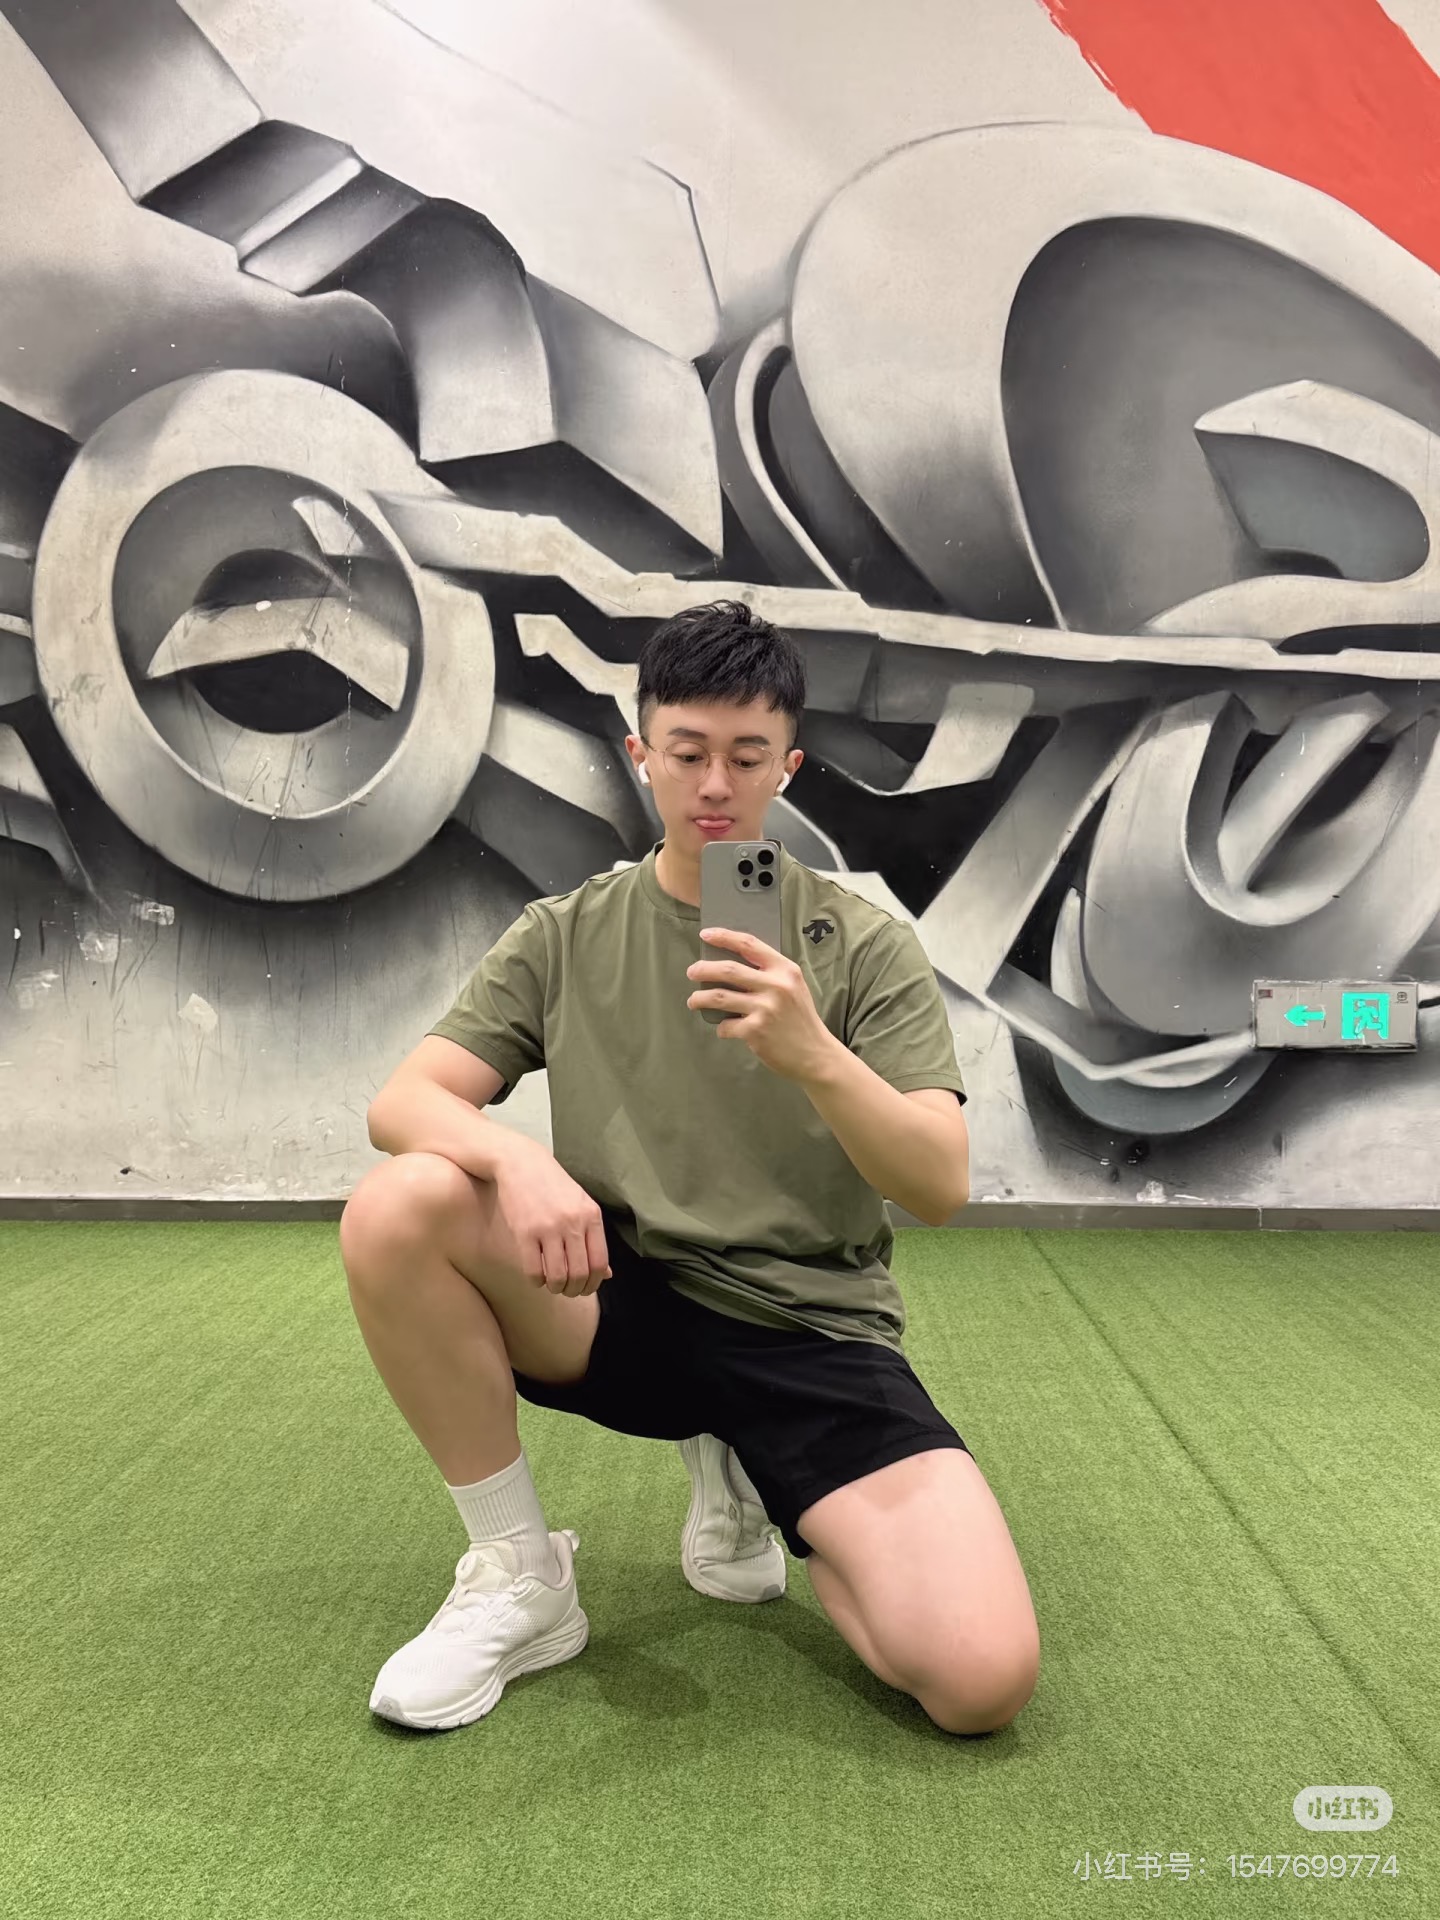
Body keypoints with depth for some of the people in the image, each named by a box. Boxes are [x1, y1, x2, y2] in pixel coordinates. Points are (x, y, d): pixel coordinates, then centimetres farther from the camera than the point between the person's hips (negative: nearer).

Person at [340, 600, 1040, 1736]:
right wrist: (516, 1156, -27)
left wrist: (812, 1054, -29)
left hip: (815, 1331, -1)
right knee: (396, 1208, -26)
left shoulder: (865, 946, -2)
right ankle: (519, 1579, -5)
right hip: (618, 1303, 2)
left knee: (982, 1677, -21)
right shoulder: (567, 936, 3)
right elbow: (401, 1101, -5)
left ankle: (748, 1494, 11)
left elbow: (943, 1188, -10)